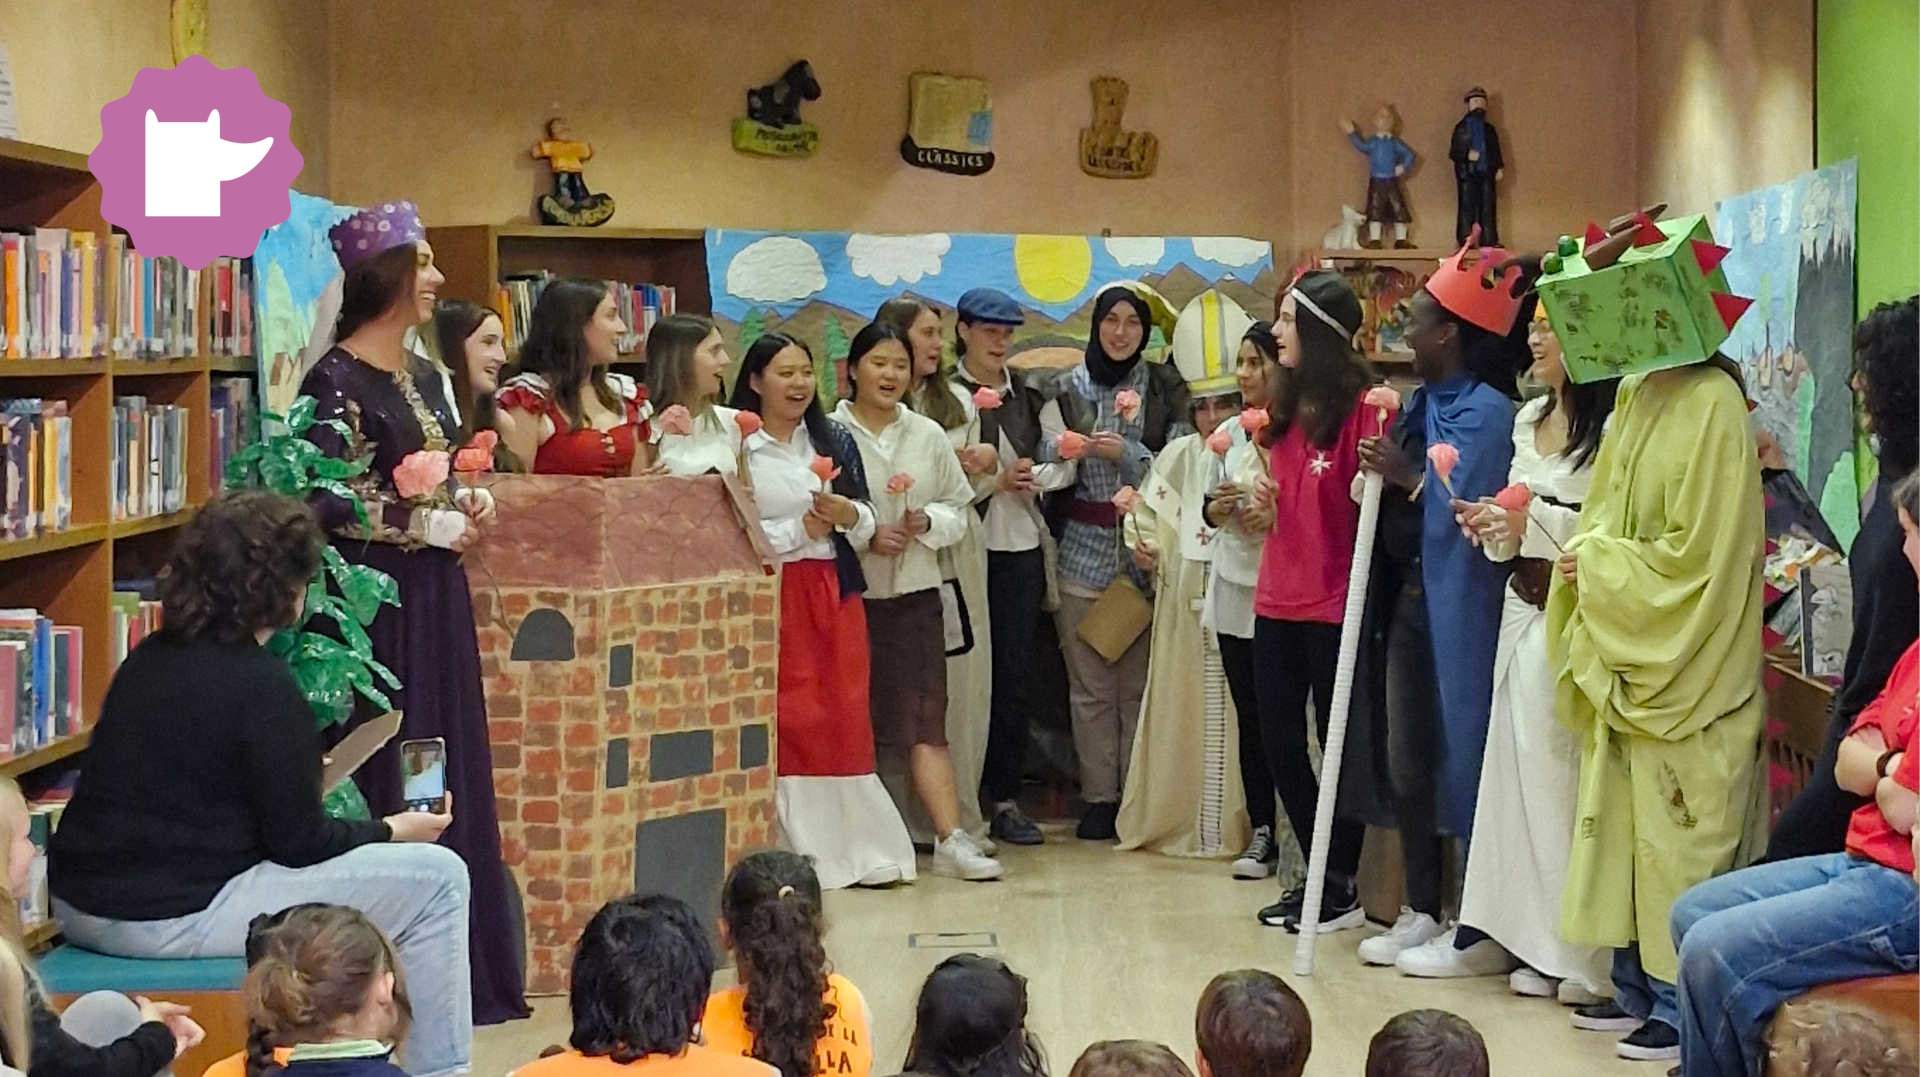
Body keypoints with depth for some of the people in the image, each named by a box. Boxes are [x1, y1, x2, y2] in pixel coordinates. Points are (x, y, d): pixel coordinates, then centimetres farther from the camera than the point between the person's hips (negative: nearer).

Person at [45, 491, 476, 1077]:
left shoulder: (150, 657, 9)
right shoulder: (262, 687, -16)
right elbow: (298, 843, -11)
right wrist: (392, 831, 6)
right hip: (171, 920, -9)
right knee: (437, 877, -4)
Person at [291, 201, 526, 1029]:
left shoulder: (415, 376, 14)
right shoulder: (338, 379, -12)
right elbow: (323, 500, -19)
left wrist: (466, 500, 4)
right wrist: (425, 524, -15)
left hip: (435, 598, 9)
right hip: (380, 603, -9)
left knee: (450, 779, 10)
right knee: (392, 785, -5)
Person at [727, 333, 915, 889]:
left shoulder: (835, 440, 13)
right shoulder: (737, 447, -2)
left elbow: (867, 524, 12)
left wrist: (848, 515, -9)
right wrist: (802, 529, -12)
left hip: (835, 592, 4)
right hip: (772, 598, -4)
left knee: (847, 715, 2)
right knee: (787, 722, -5)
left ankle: (858, 849, 8)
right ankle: (802, 857, 0)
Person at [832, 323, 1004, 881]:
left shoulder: (928, 435, 8)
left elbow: (959, 509, 11)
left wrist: (926, 522, -8)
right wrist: (863, 538, -17)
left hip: (915, 593, 2)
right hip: (846, 593, -2)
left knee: (925, 719, -4)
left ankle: (951, 839, -8)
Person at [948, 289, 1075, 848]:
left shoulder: (1031, 395, 13)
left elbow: (1065, 464, 12)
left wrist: (1032, 476, -6)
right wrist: (997, 478, -11)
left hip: (1020, 546, 4)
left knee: (1015, 674, 4)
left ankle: (1006, 798, 9)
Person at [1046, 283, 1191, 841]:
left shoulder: (1165, 388, 5)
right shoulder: (1067, 388, 7)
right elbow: (1046, 462, 6)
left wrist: (1126, 453, -14)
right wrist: (1063, 446, -14)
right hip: (1084, 550, 1)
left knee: (1140, 683, 1)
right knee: (1089, 684, 2)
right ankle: (1098, 798, 9)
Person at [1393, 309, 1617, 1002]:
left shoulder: (1612, 427, -13)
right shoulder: (1530, 419, 15)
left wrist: (1532, 522, -17)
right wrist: (1494, 529, 1)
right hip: (1524, 609, 8)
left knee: (1560, 773, -6)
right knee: (1514, 768, 9)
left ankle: (1575, 952, 3)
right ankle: (1513, 934, 17)